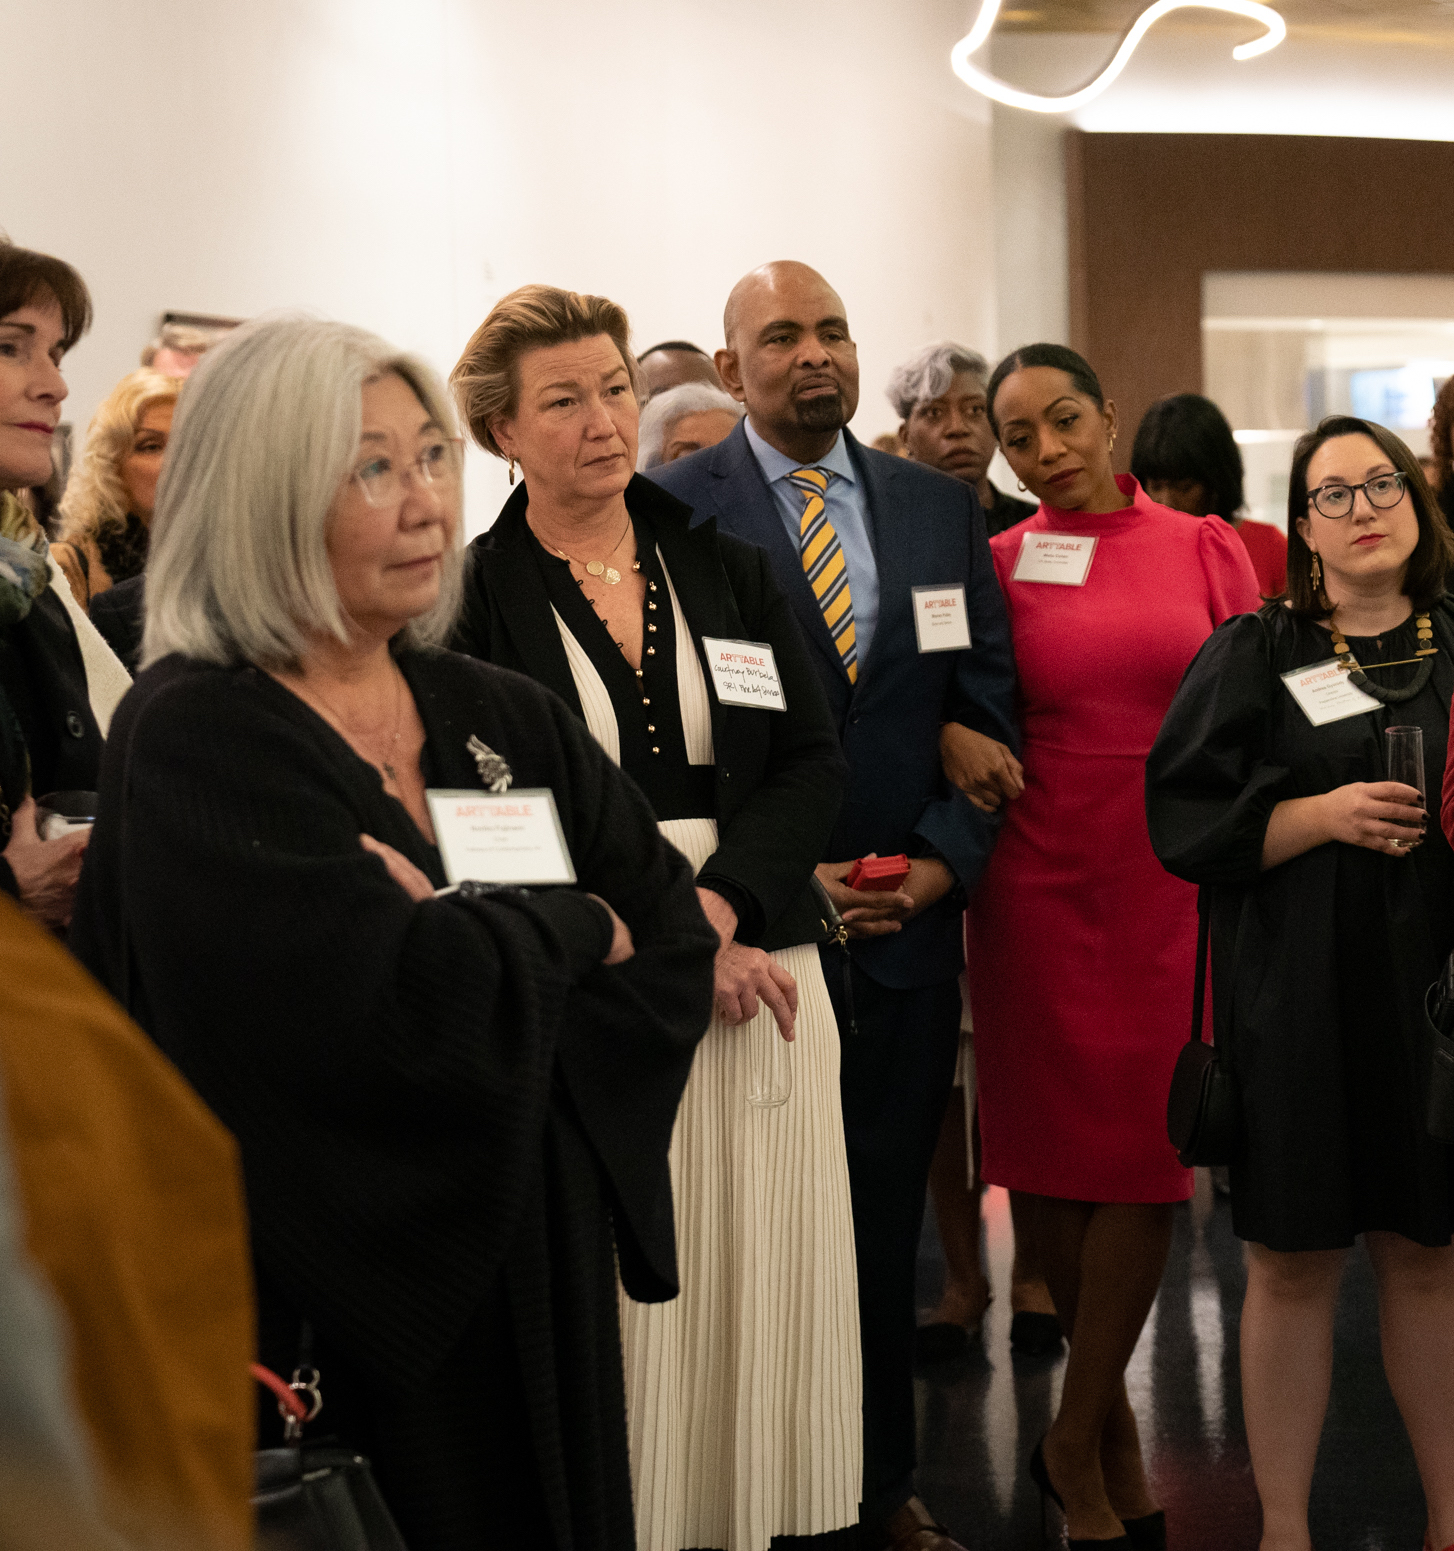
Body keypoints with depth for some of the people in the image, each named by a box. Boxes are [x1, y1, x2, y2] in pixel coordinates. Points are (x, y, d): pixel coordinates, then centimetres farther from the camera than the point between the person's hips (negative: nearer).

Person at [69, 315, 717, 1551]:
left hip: (534, 1278, 6)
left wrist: (481, 951, -16)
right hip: (343, 1306, -6)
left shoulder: (502, 716, 6)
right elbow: (399, 1007, -26)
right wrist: (568, 924, -9)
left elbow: (674, 933, -1)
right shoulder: (196, 744, -14)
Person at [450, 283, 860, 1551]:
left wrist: (721, 900, -11)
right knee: (624, 1297, -3)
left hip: (759, 962, 3)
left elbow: (815, 767, 6)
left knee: (771, 1289, 3)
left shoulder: (726, 568, 12)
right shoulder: (472, 599, 1)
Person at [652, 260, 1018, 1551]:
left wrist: (939, 864, -4)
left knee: (886, 1225, 12)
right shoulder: (671, 512, -3)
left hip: (906, 923, 4)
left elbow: (988, 706, 10)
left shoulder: (940, 510, 10)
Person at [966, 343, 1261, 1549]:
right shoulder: (995, 566, 2)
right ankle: (1113, 1436, 22)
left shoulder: (1205, 550, 3)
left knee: (1146, 1162, -1)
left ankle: (1076, 1441, 12)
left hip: (1172, 891, 0)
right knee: (1068, 1157, 6)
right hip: (1042, 891, 0)